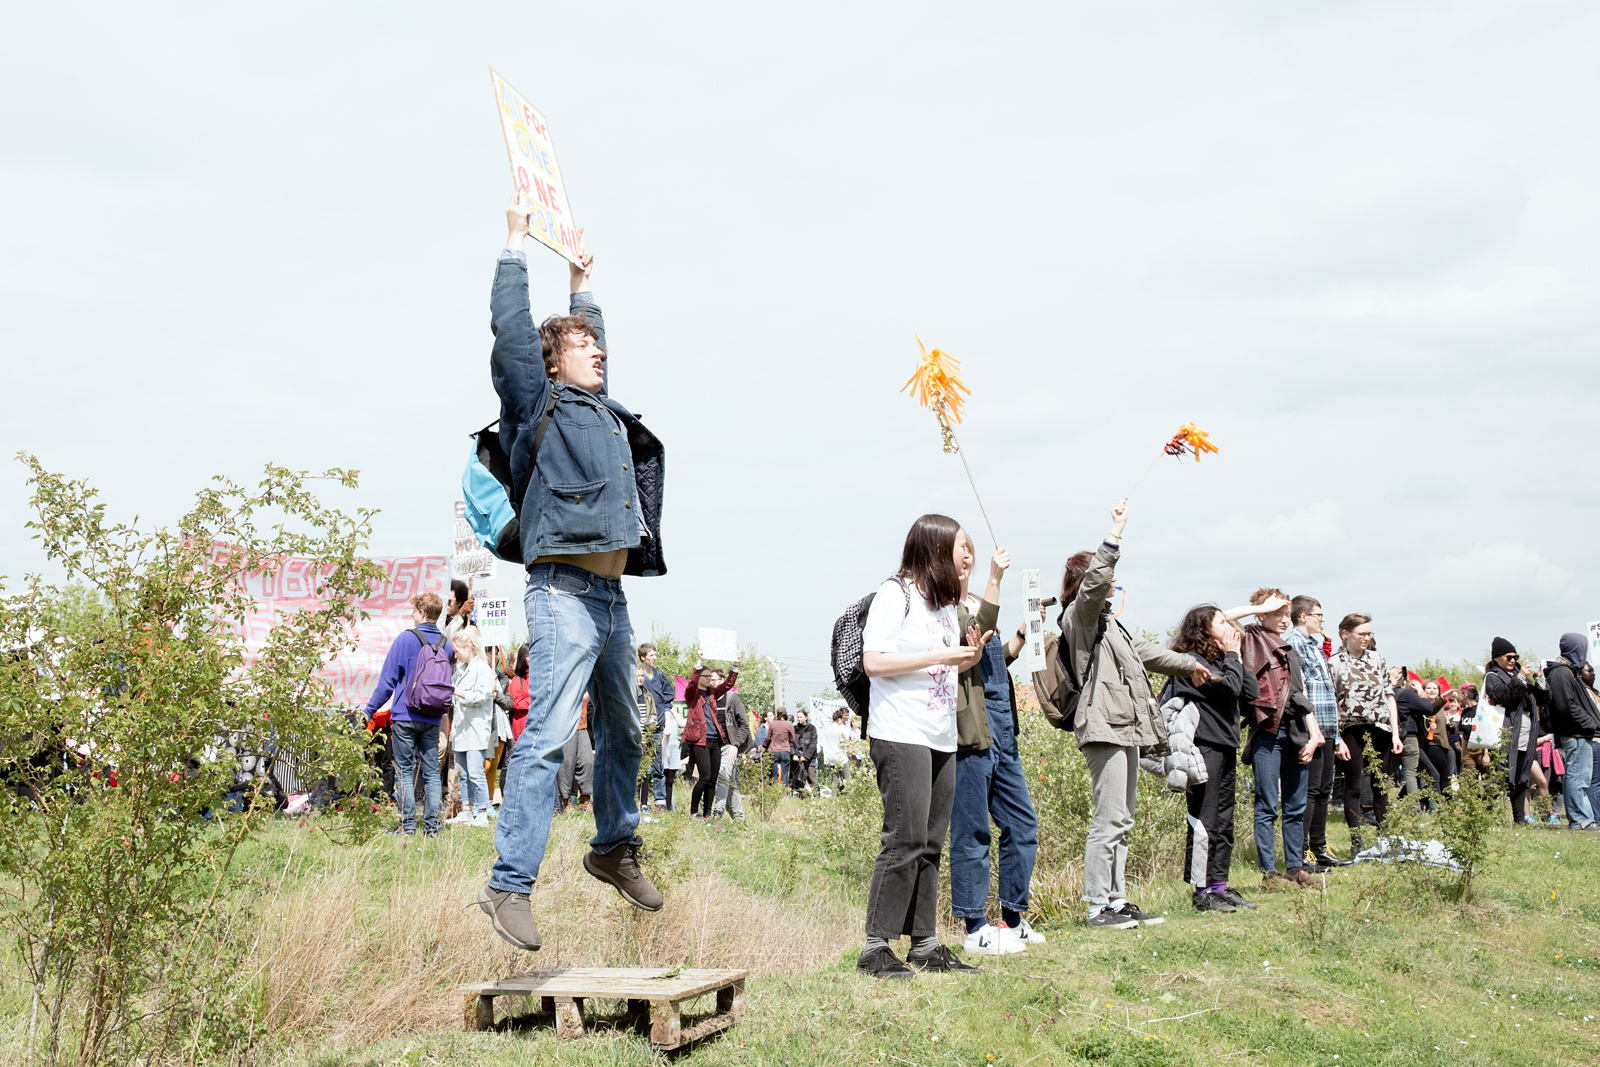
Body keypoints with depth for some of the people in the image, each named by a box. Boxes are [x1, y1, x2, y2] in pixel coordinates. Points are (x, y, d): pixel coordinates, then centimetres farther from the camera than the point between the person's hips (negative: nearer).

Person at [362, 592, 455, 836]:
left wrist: (370, 709, 1)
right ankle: (432, 824, 3)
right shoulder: (446, 644, 7)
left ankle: (408, 824, -2)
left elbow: (388, 679, -5)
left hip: (405, 716, -4)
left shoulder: (406, 639, -7)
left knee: (405, 771, 1)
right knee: (431, 771, 6)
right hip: (433, 719, 4)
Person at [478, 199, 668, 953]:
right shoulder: (540, 403, 3)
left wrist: (582, 281, 46)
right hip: (564, 590, -9)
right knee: (548, 733, -17)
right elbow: (511, 329, -5)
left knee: (623, 731, 18)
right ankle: (510, 884, -19)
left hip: (611, 593, 9)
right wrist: (517, 243, 4)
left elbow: (590, 342, 41)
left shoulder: (600, 409, 22)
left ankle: (614, 849, 36)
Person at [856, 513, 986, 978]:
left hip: (941, 739, 9)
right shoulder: (896, 593, -6)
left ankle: (925, 944, 12)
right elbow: (874, 662, -15)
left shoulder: (946, 603, 21)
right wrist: (940, 656, -14)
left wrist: (968, 658, 8)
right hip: (901, 735, -9)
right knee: (905, 840, -12)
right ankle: (876, 948, -8)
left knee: (930, 844, 8)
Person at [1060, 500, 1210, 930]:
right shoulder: (1080, 613, -6)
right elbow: (1095, 579, -27)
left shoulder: (1106, 621, 26)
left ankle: (1117, 899, 17)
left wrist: (1188, 664, 47)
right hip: (1104, 725, -11)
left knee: (1121, 821, 12)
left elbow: (1143, 650, 38)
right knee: (1110, 820, -11)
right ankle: (1097, 906, -7)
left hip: (1125, 727, 11)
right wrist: (1115, 532, -28)